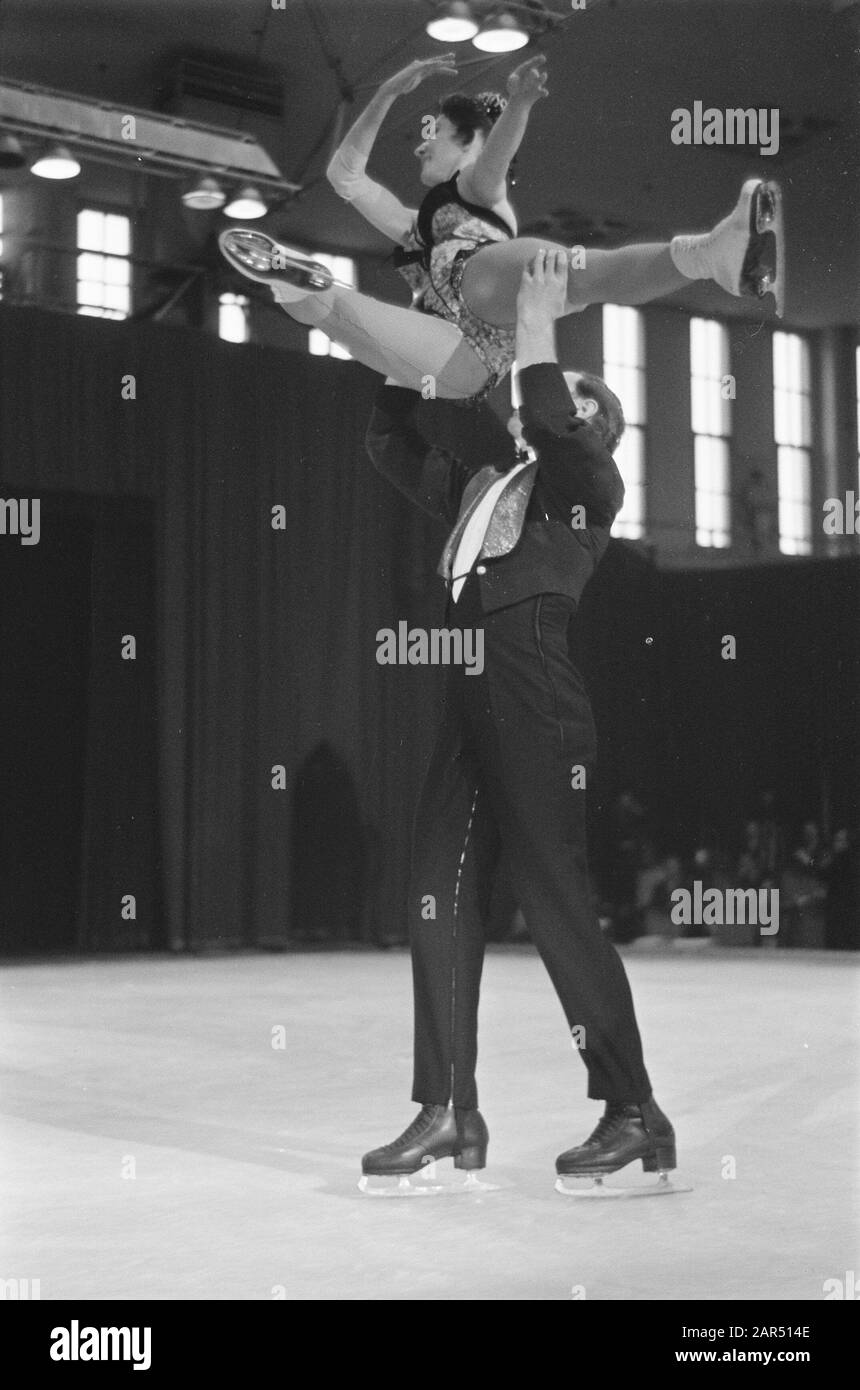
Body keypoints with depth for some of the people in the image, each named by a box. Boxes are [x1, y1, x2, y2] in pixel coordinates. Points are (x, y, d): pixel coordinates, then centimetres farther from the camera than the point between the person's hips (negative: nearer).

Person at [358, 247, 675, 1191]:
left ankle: (635, 1114, 3)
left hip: (538, 710, -7)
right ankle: (449, 1116, 9)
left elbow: (556, 436, -17)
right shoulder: (483, 489, 24)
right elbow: (392, 447, 31)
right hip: (469, 712, 8)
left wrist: (537, 329, -10)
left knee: (556, 905, -7)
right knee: (439, 900, 3)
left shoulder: (589, 485, 5)